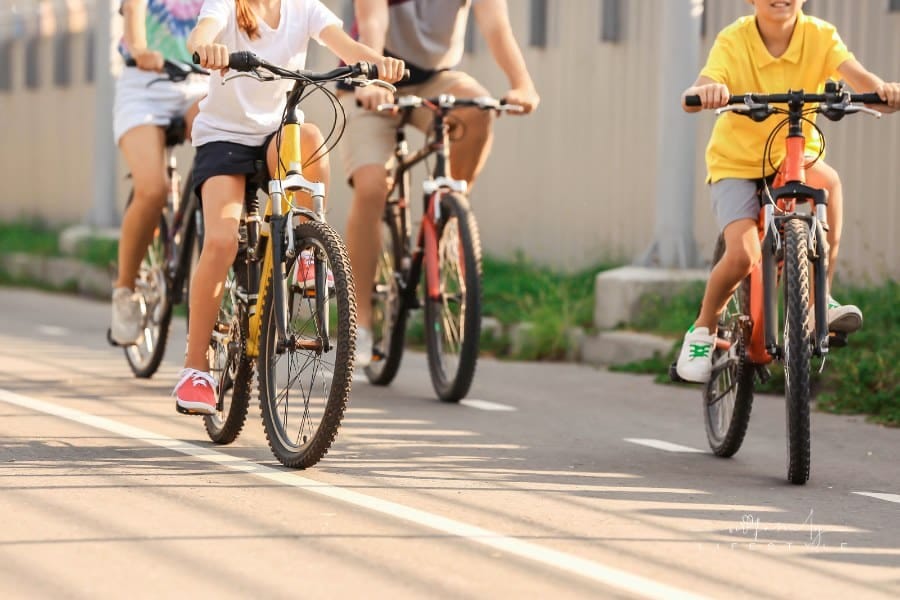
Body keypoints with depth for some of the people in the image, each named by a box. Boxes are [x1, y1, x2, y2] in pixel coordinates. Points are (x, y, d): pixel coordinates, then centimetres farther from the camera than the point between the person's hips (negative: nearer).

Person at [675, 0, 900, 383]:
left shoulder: (819, 36, -13)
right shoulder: (733, 41, -18)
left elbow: (857, 76, -29)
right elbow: (690, 100, -31)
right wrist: (706, 92, -56)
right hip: (736, 163, -2)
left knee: (828, 180, -33)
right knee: (742, 255, -23)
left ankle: (820, 300, -21)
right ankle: (703, 330, 8)